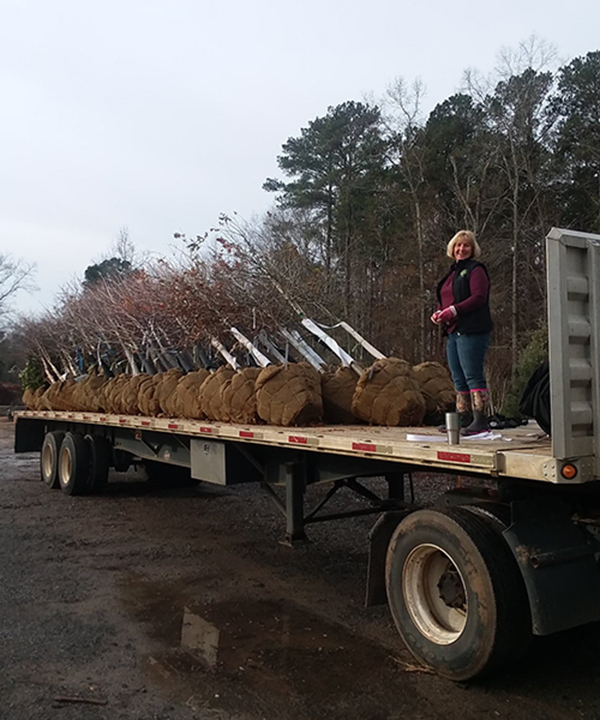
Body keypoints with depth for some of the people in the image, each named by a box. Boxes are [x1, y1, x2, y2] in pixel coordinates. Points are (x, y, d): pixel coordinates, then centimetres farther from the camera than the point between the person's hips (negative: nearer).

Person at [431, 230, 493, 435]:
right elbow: (444, 301, 26)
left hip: (471, 331, -9)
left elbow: (479, 297, -15)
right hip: (453, 332, 9)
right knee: (458, 379, 10)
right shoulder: (452, 272, 23)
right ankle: (465, 421, 15)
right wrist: (438, 313, 5)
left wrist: (453, 310, -20)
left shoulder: (476, 269, -2)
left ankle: (480, 421, -11)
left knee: (473, 376, -12)